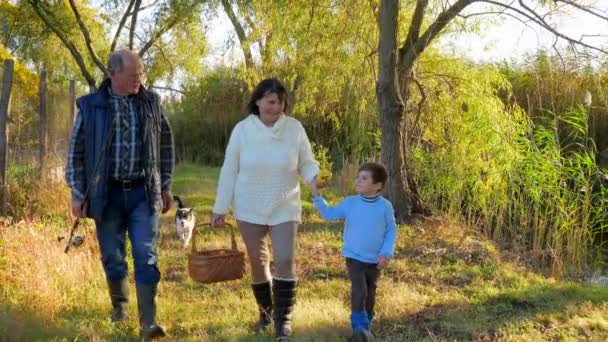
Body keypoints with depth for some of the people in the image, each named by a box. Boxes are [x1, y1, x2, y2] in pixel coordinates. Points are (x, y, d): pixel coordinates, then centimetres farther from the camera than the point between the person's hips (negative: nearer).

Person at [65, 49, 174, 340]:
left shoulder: (151, 102, 2)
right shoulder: (91, 106, -3)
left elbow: (165, 145, 12)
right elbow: (76, 152, 2)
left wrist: (165, 186, 12)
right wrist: (77, 193, -1)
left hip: (143, 193, 0)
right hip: (107, 194, 0)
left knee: (146, 257, -6)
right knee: (112, 257, 10)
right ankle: (119, 304, 35)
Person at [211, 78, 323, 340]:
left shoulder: (295, 128, -6)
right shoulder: (242, 130, -6)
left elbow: (307, 163, 2)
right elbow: (229, 170, -1)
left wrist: (314, 178, -21)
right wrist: (220, 208, 0)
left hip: (284, 208, -1)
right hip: (250, 209, 1)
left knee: (285, 259, -10)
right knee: (257, 261, 10)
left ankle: (283, 319, 2)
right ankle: (265, 312, 30)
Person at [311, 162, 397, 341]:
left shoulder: (385, 206, -7)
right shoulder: (350, 203, -4)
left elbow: (391, 231, 0)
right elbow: (329, 214, 5)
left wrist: (386, 253, -10)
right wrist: (316, 196, -5)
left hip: (375, 260, 1)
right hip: (354, 257, -1)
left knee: (370, 293, 14)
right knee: (359, 291, -15)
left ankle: (366, 325, 31)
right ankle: (359, 327, -10)